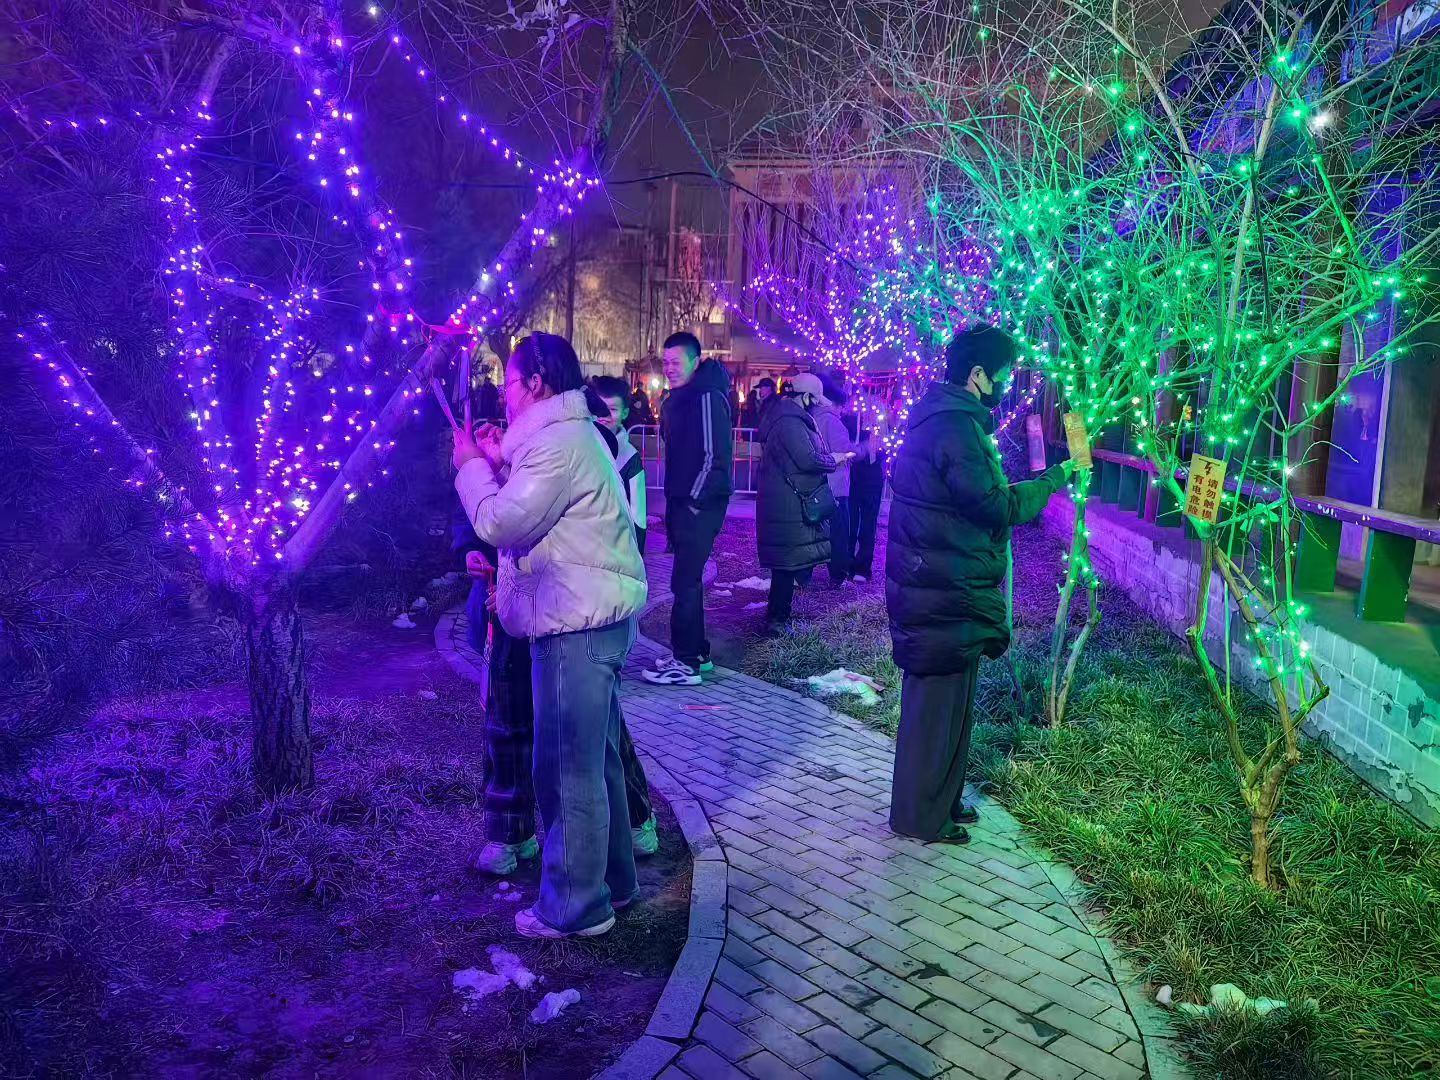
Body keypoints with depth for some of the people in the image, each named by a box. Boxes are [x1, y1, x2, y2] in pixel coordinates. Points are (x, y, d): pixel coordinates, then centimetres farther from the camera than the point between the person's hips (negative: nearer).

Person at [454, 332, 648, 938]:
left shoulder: (558, 441, -16)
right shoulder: (571, 433, 19)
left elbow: (499, 524, -19)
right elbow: (535, 512, 20)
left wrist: (471, 466, -4)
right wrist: (500, 464, 12)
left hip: (577, 623, -11)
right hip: (594, 617, 11)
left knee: (568, 768, -2)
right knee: (596, 760, 18)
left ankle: (577, 906, 10)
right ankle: (613, 878, 31)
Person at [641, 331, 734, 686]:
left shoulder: (707, 397, -14)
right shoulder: (677, 399, 16)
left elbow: (716, 456, -19)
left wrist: (694, 501, -18)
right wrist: (674, 503, 16)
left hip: (700, 505, -10)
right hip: (681, 502, 10)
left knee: (685, 582, -7)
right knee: (688, 580, 14)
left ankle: (686, 663, -1)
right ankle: (696, 652, 24)